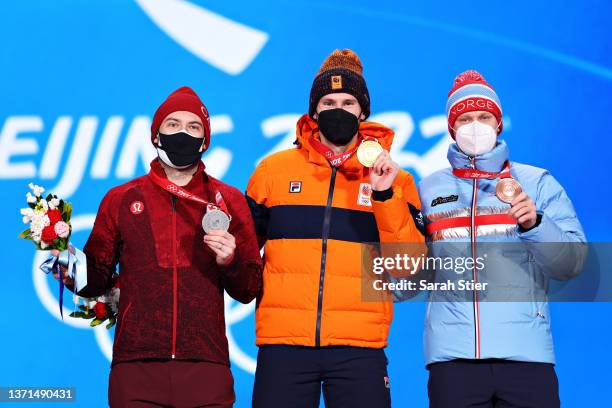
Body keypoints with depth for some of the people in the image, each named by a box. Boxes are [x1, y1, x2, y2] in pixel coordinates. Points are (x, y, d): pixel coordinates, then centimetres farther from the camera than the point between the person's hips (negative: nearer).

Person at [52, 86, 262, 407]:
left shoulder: (228, 201, 11)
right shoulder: (121, 199, 12)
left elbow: (249, 291, 11)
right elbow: (97, 279, 13)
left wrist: (230, 262, -8)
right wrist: (73, 271, -8)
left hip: (205, 368, 0)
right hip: (136, 368, 0)